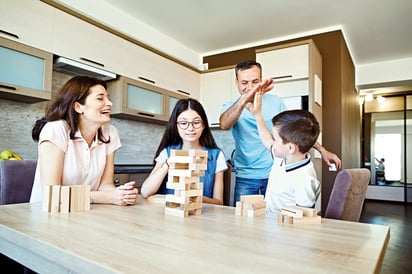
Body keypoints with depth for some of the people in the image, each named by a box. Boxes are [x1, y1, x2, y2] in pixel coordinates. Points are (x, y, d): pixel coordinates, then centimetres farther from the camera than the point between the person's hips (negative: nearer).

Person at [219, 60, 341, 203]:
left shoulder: (275, 101, 2)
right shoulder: (230, 106, -2)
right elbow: (224, 125, -26)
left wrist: (322, 150, 7)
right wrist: (245, 98, -42)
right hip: (245, 177, 0)